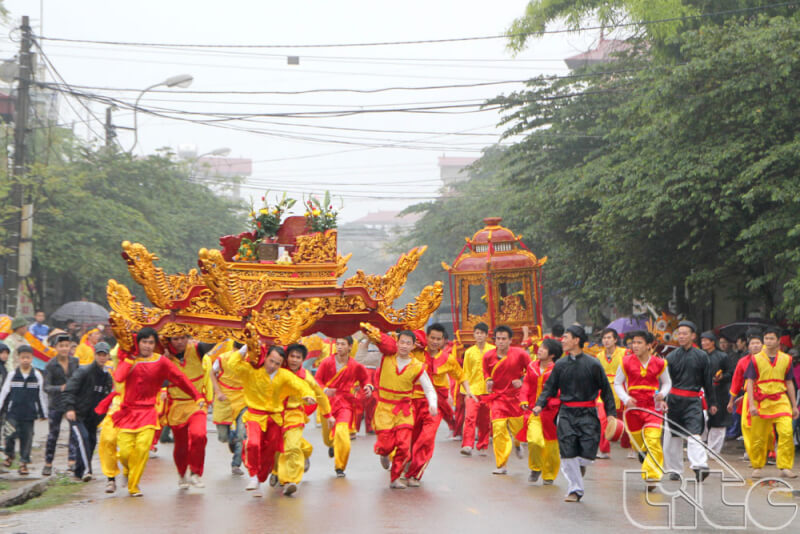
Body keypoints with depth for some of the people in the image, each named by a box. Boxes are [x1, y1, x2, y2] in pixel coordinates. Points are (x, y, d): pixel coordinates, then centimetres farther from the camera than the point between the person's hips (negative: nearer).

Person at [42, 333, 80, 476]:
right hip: (56, 403, -2)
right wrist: (60, 388, -30)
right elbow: (46, 387, -14)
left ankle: (72, 461, -8)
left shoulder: (75, 361, 1)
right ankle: (48, 463, 16)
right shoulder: (50, 366, -8)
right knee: (53, 433, 3)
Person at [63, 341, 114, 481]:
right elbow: (69, 390, -16)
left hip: (93, 417, 7)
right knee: (82, 438, -22)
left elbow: (106, 399, 21)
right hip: (77, 414, -7)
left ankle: (79, 472, 21)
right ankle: (85, 470, -27)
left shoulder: (108, 377, 10)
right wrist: (69, 408, -27)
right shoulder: (84, 371, -10)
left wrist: (101, 416, 14)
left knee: (92, 441, 7)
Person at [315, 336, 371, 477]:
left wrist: (367, 387, -7)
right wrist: (325, 390, -16)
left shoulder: (356, 366, -3)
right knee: (327, 438, 11)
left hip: (345, 403, -2)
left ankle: (340, 467, -7)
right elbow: (317, 379, 3)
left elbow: (365, 377, 14)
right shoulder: (327, 362, -2)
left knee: (341, 431, -24)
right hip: (328, 402, 2)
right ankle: (332, 445, 54)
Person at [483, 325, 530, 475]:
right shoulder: (488, 356, -3)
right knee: (498, 429, -12)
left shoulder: (520, 354, -9)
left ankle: (517, 444, 48)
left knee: (518, 428, 8)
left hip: (516, 396, 0)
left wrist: (522, 380, -14)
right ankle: (501, 465, -6)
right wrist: (488, 380, -6)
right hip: (497, 397, 0)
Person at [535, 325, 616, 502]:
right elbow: (549, 388, 12)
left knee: (588, 451, -9)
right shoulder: (560, 364, 6)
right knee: (567, 454, -4)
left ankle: (581, 465, 27)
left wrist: (611, 413, -1)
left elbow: (606, 389, 2)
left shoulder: (592, 364, -3)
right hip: (566, 414, 2)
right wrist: (540, 404, -3)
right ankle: (574, 490, 8)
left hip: (587, 414, -2)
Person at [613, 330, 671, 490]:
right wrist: (626, 398, -10)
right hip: (633, 407, 1)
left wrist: (662, 394, -6)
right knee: (637, 443, 10)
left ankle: (651, 476, -13)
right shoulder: (626, 362, -1)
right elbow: (617, 383, 7)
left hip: (653, 407, -1)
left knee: (653, 441, -15)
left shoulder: (659, 363, 0)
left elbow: (667, 382, 15)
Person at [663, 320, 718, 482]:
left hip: (693, 401, -2)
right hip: (674, 400, 2)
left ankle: (700, 465, -29)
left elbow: (708, 381, 11)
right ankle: (674, 469, 20)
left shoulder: (701, 356, 4)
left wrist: (712, 403, 12)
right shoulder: (671, 356, 5)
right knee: (674, 435, 9)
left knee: (694, 434, -18)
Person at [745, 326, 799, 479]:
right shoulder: (756, 359, 2)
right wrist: (751, 404, -9)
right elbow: (750, 382, 1)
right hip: (761, 402, -1)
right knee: (758, 437, 3)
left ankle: (785, 467, -10)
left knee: (786, 432, -16)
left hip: (781, 401, 1)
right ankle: (757, 467, 21)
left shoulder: (786, 359, 8)